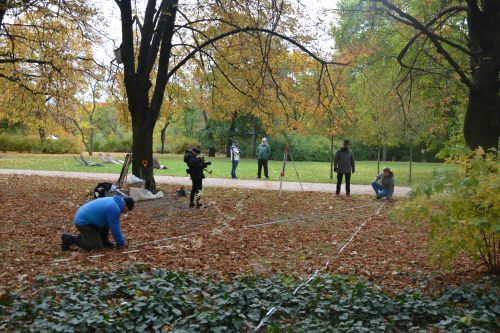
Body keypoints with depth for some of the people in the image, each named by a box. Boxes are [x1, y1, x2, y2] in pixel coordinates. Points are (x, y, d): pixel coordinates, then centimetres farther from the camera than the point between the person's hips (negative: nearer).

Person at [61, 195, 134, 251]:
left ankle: (104, 241, 15)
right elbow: (115, 228, -16)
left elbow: (115, 224, 20)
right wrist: (121, 243, -2)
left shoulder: (114, 202, 10)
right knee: (97, 246, -9)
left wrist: (121, 240, 20)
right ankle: (71, 239, -5)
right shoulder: (114, 208, -21)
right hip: (83, 223, -10)